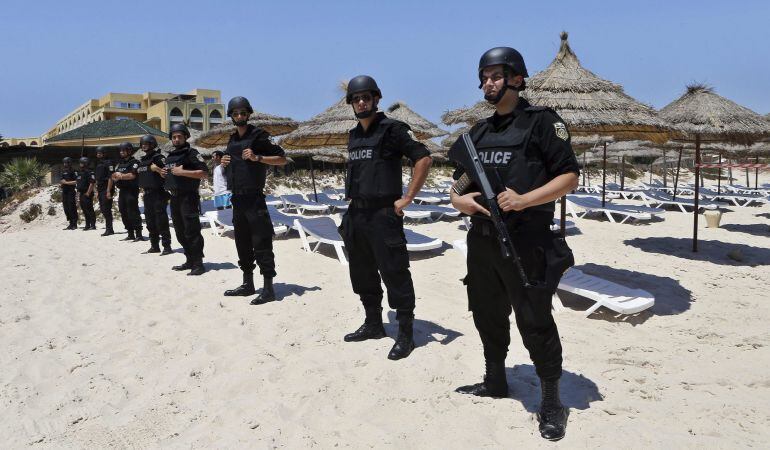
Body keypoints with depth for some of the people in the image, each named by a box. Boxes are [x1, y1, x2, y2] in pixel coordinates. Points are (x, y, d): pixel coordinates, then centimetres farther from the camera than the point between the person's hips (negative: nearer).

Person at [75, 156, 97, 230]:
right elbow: (76, 182, 25)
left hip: (87, 194, -9)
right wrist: (78, 190, 16)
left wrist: (88, 193, -19)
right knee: (84, 210, 12)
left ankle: (93, 225, -6)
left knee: (90, 210, -9)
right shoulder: (79, 172, 16)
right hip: (81, 194, 9)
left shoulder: (89, 172, -11)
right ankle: (87, 225, 19)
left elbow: (92, 183, -18)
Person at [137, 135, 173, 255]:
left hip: (159, 193, -8)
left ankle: (167, 246, -5)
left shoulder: (158, 158, -8)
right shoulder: (142, 160, 15)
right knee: (150, 221, 11)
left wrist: (157, 169, -27)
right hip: (147, 194, 8)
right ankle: (154, 246, 19)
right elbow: (137, 175, 16)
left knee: (161, 221, -9)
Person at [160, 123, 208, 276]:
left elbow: (204, 173, -16)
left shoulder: (191, 153, -6)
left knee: (192, 232, -9)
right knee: (180, 233, 12)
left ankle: (198, 264, -6)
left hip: (188, 198, -9)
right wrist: (163, 173, 8)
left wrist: (182, 172, -21)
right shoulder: (170, 156, 18)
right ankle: (189, 261, 21)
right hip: (174, 198, 9)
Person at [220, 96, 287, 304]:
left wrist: (257, 157, -20)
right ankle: (248, 284, 23)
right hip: (237, 199, 8)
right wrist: (225, 162, 8)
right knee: (242, 244, 13)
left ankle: (268, 288, -4)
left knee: (261, 244, -7)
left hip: (254, 199, -8)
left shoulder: (258, 136, -5)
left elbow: (282, 159, -9)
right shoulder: (232, 139, 16)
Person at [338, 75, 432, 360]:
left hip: (383, 214, -8)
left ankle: (406, 334, 6)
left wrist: (408, 198, -15)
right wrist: (353, 197, 16)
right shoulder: (354, 135, 15)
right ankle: (373, 324, 30)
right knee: (362, 273, 16)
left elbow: (424, 159, -14)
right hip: (356, 214, 8)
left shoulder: (391, 129, -8)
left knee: (394, 275, -4)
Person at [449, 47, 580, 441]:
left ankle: (551, 403, 15)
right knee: (488, 316, 18)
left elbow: (569, 176, -10)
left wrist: (524, 200, -22)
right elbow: (459, 183, 20)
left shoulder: (541, 121, -5)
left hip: (526, 243, -7)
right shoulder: (479, 131, 15)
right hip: (482, 242, 7)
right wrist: (458, 199, -3)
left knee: (535, 324, -2)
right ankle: (495, 382, 37)